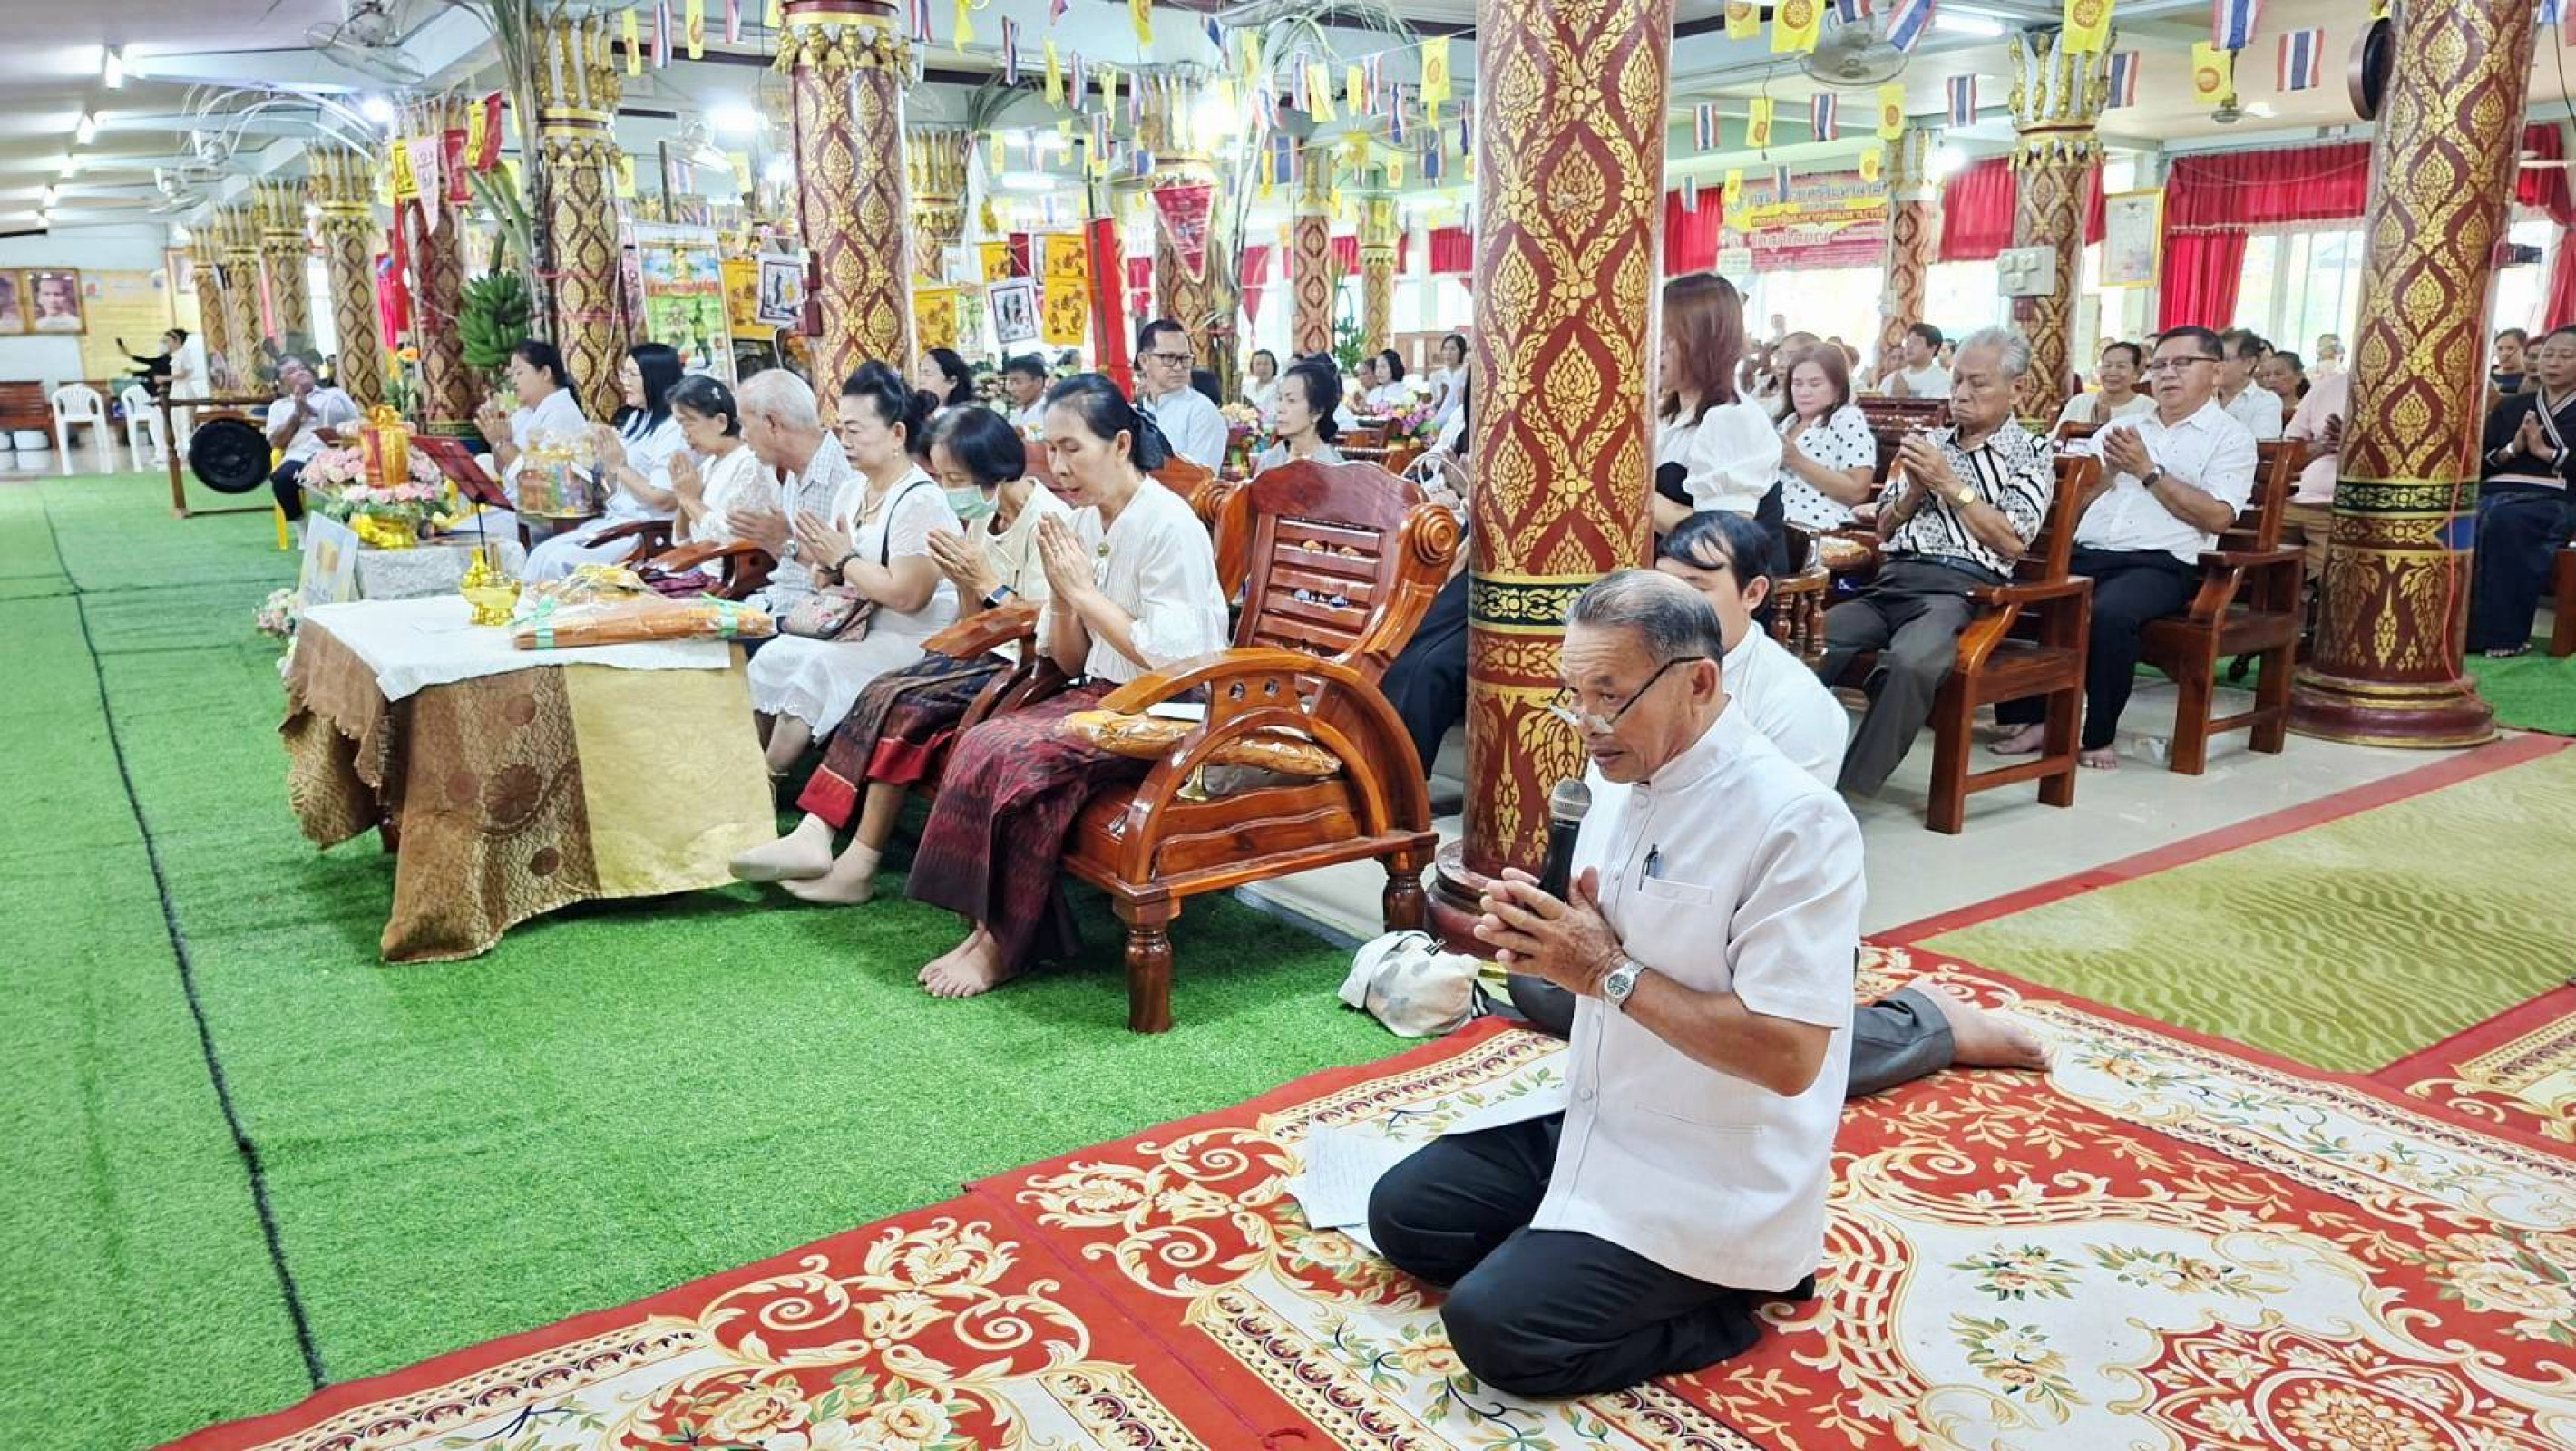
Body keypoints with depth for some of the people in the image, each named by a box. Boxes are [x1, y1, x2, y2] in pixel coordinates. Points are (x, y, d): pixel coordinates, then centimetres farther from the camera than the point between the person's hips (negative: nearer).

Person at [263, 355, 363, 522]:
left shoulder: (335, 394, 26)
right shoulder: (279, 406, 27)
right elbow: (276, 442, 11)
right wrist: (297, 414, 4)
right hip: (300, 456, 1)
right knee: (282, 478, -35)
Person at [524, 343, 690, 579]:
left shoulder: (673, 430, -12)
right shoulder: (634, 420, 15)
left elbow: (666, 501, -19)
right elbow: (614, 492, 18)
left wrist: (620, 466, -13)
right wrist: (606, 461, -1)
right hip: (612, 520, 8)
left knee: (558, 562, -18)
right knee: (540, 555, -7)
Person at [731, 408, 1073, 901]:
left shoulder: (1047, 520, -13)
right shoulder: (985, 519, 13)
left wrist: (987, 584, -18)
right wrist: (963, 580, -5)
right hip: (989, 655, 8)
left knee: (904, 704, -21)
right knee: (882, 693, -12)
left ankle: (858, 866, -13)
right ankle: (814, 837, -20)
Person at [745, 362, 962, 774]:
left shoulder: (920, 501, -18)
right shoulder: (851, 491, 9)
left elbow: (906, 597, -26)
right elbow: (835, 574, 15)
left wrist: (845, 558, -15)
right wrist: (826, 563, -9)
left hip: (911, 643, -9)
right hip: (856, 628, 9)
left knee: (817, 670, -23)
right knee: (772, 658, -5)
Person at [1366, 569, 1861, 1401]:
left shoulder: (1795, 822, -24)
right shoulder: (1620, 779, 1)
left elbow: (1790, 1055, -28)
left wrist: (1611, 972, -26)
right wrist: (1543, 943, -11)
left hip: (1713, 1180, -8)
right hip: (1598, 1123, 9)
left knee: (1494, 1330, -16)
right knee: (1401, 1214, 9)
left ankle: (1727, 1290, 3)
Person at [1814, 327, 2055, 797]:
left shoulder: (2030, 453, 10)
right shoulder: (1929, 442, 24)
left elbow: (2011, 542, -3)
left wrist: (1949, 484, -5)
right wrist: (1915, 490, 5)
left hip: (1960, 586, -5)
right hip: (1890, 578, 5)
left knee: (1911, 661, -38)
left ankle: (1849, 788, -33)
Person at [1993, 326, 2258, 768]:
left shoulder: (2230, 437, 9)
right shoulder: (2120, 428, 23)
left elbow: (2216, 517, -7)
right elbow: (2073, 508, 18)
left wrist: (2148, 471, -5)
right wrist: (2109, 472, 0)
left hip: (2161, 565, -4)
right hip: (2087, 554, 5)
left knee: (2109, 613, -36)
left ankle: (2099, 737, -19)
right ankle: (2035, 716, -14)